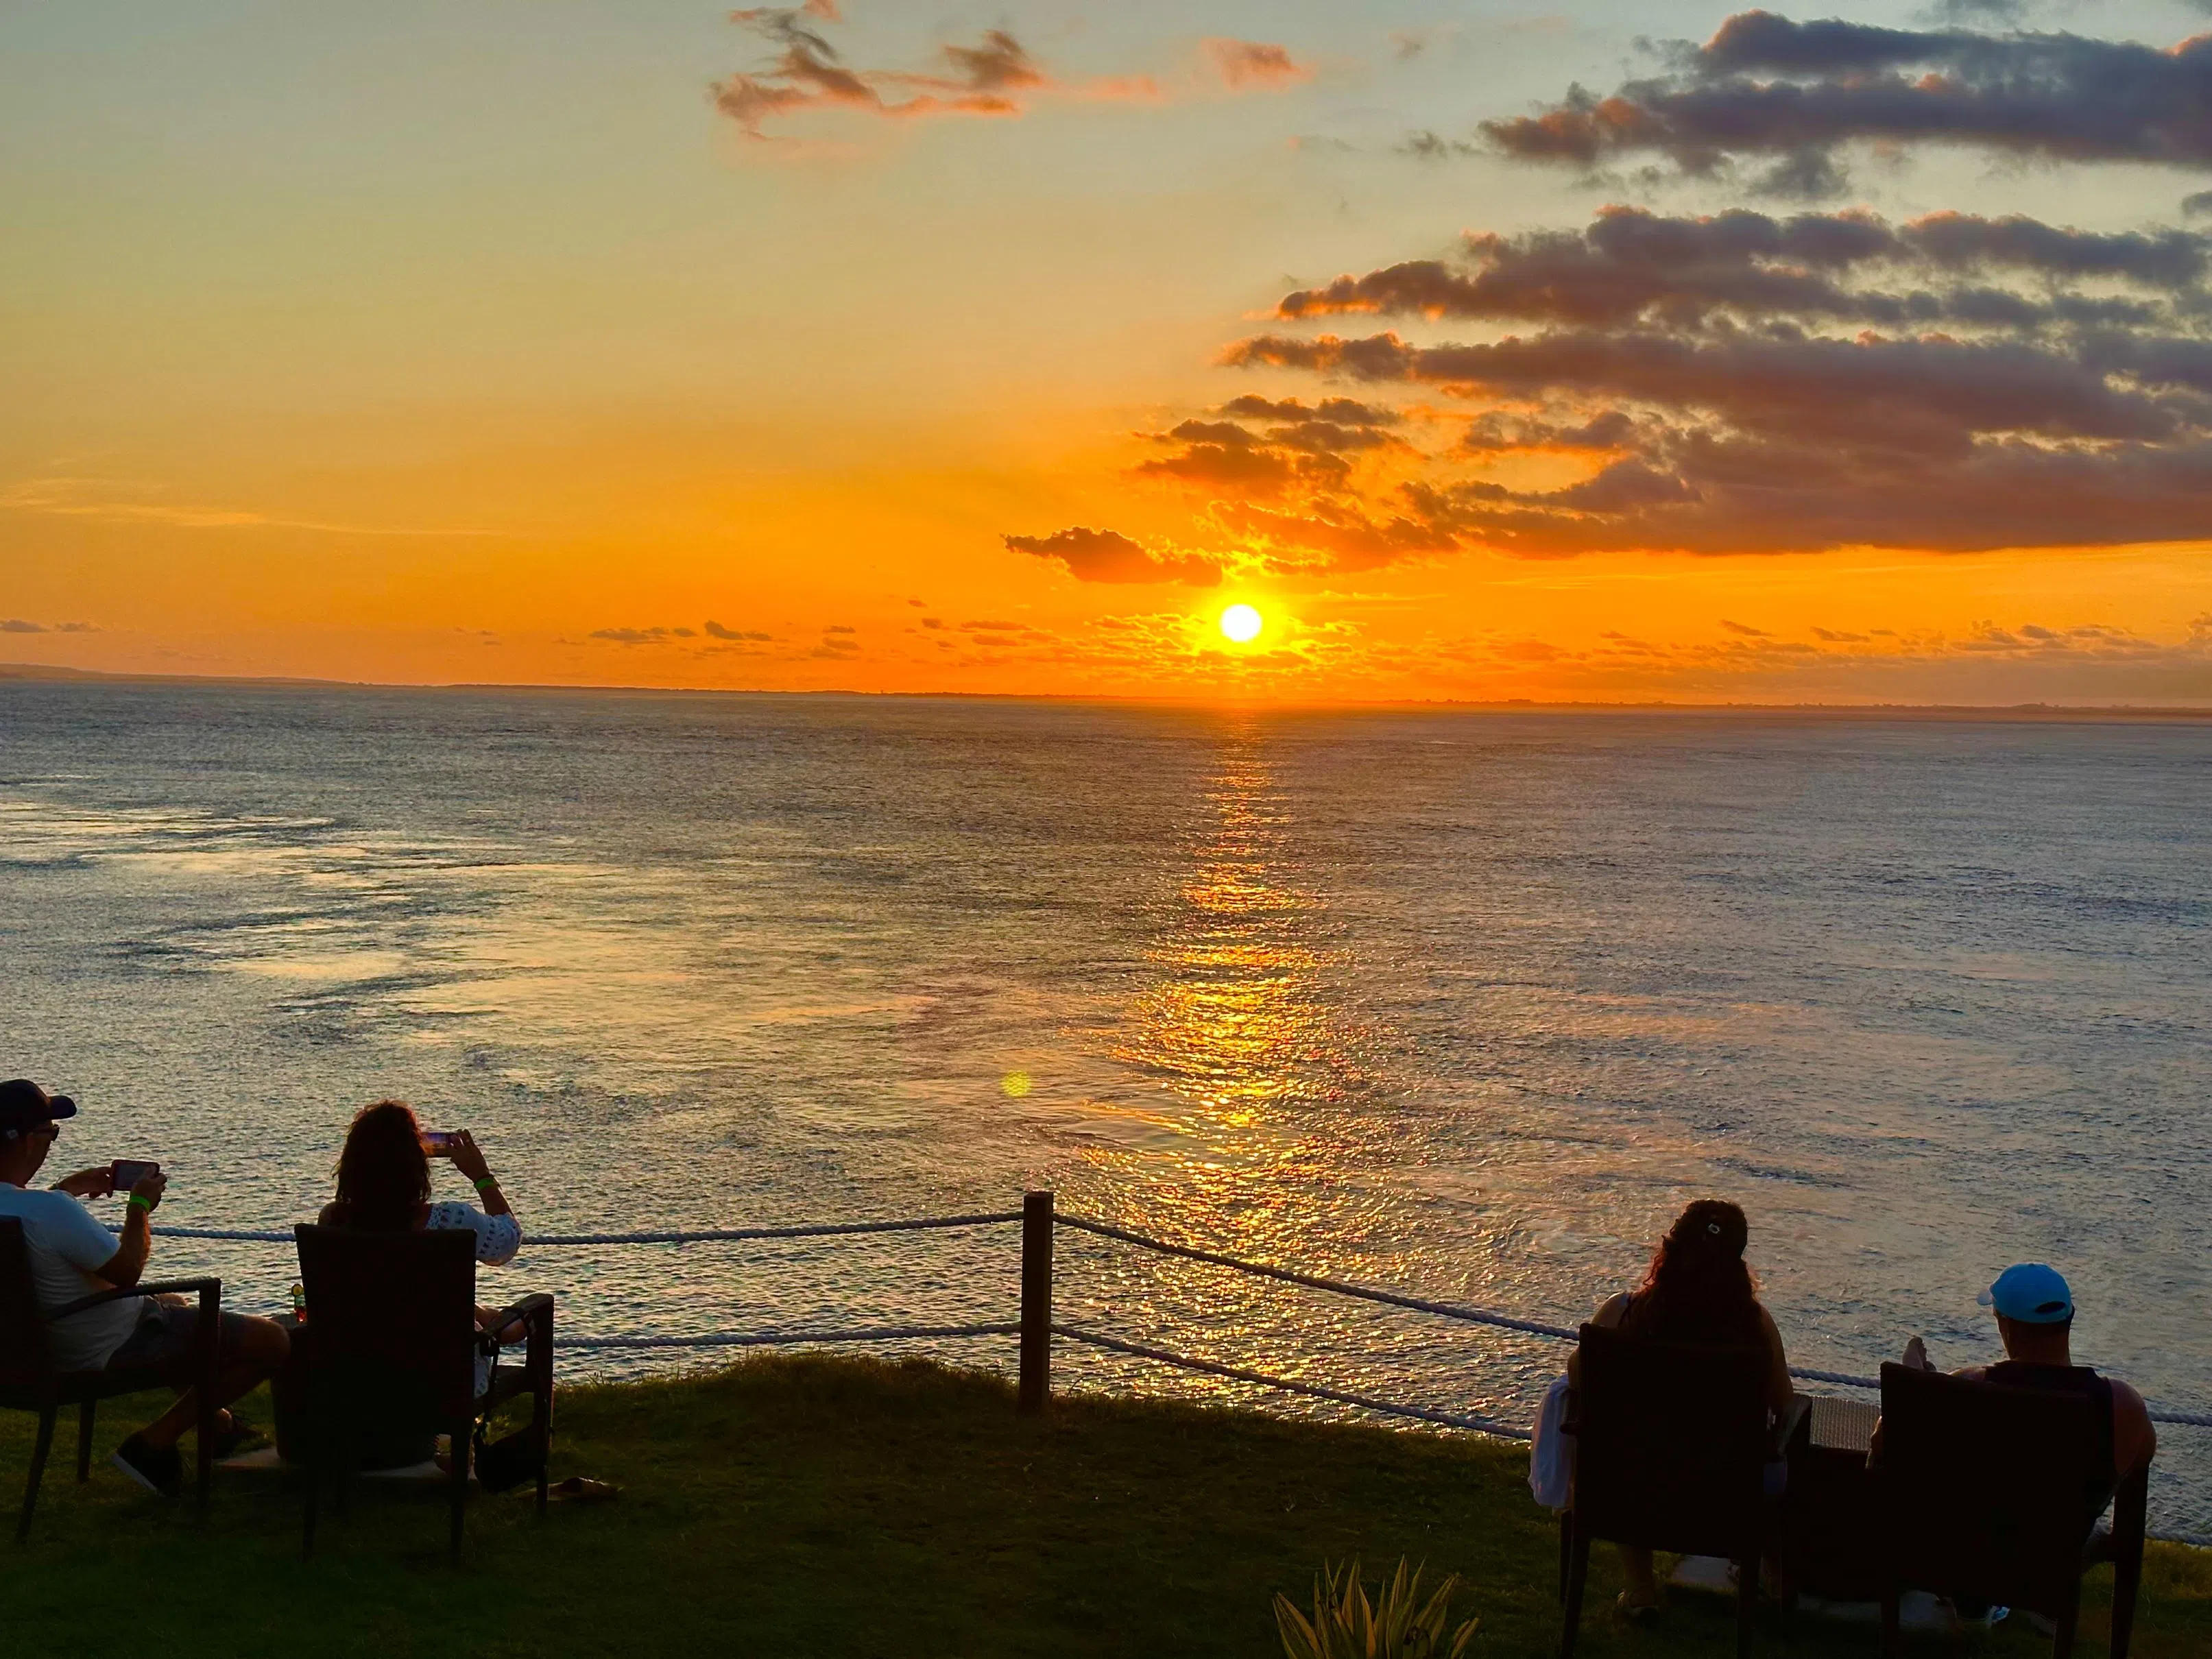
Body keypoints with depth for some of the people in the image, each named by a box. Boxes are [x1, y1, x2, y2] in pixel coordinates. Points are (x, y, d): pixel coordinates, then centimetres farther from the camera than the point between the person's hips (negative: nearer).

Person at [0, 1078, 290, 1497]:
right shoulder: (52, 1211, -35)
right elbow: (127, 1271, -23)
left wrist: (68, 1186, 19)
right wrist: (140, 1206, -8)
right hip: (112, 1351, -10)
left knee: (175, 1304, 40)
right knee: (272, 1342, -11)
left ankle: (216, 1424, 40)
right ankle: (153, 1444, -2)